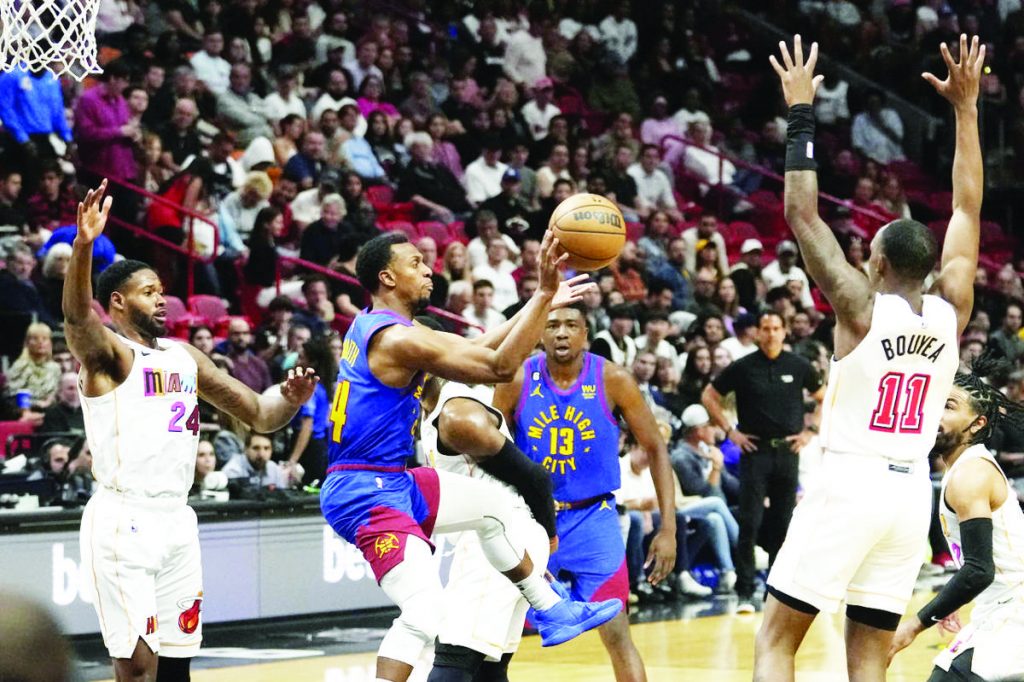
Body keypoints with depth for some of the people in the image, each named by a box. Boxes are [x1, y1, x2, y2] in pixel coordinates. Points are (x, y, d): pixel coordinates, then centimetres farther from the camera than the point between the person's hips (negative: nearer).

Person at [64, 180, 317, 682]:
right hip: (123, 521, -7)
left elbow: (257, 414, 19)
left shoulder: (185, 357, 17)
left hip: (176, 520, 7)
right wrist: (84, 244, -45)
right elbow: (76, 313, -27)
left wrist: (290, 399, -5)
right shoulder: (105, 352, -4)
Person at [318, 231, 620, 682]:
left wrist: (542, 301, 16)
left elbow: (475, 348, 17)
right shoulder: (397, 338, -19)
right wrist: (543, 295, -20)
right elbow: (499, 366, -21)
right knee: (424, 610, -22)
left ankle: (551, 612, 39)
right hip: (367, 493, -11)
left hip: (393, 482, 11)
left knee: (491, 508, 26)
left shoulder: (376, 326, 12)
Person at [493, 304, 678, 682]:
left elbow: (656, 449, -2)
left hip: (593, 519, -2)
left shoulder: (612, 380, -10)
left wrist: (668, 529, -7)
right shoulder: (516, 381, -8)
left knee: (616, 633, -9)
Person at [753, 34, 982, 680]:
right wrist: (966, 107, 16)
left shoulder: (862, 308, -9)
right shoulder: (952, 311, 3)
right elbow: (968, 208, 11)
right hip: (912, 491, 5)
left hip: (850, 484, -5)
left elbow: (804, 215, -8)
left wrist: (802, 113, -3)